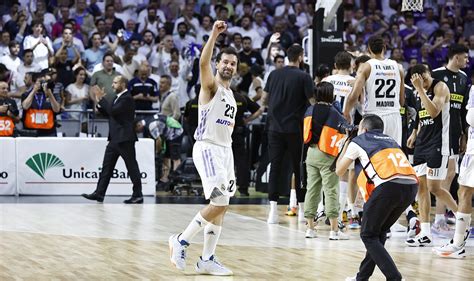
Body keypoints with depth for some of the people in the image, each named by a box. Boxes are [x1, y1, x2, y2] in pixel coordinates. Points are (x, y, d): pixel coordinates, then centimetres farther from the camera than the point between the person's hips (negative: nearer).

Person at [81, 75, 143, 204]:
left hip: (124, 139, -10)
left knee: (132, 167, -2)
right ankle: (99, 193, 6)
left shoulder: (127, 98, -13)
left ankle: (137, 195, 2)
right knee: (107, 166, 6)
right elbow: (107, 113, 19)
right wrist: (99, 100, 7)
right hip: (115, 139, 10)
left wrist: (102, 98, -16)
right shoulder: (118, 98, 17)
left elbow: (113, 111, -24)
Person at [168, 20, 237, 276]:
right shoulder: (211, 87, -6)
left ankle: (207, 259, 10)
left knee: (221, 206, 6)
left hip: (225, 150, 9)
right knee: (219, 202, -17)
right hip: (207, 148, -9)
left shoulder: (230, 94, 18)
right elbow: (203, 63, -27)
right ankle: (181, 240, -3)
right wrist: (214, 34, -36)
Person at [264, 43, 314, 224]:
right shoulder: (303, 77, -5)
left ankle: (273, 209, -6)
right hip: (295, 129, -3)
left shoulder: (274, 74, 6)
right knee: (299, 169, 8)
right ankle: (302, 210, 12)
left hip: (275, 127, 3)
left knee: (275, 168, 3)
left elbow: (264, 100, 12)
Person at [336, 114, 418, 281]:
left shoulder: (358, 142, 16)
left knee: (368, 235, 7)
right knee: (379, 232, 22)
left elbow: (339, 171, 27)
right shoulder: (390, 141, 32)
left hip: (388, 185, -6)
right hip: (411, 185, 6)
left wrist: (346, 145, 42)